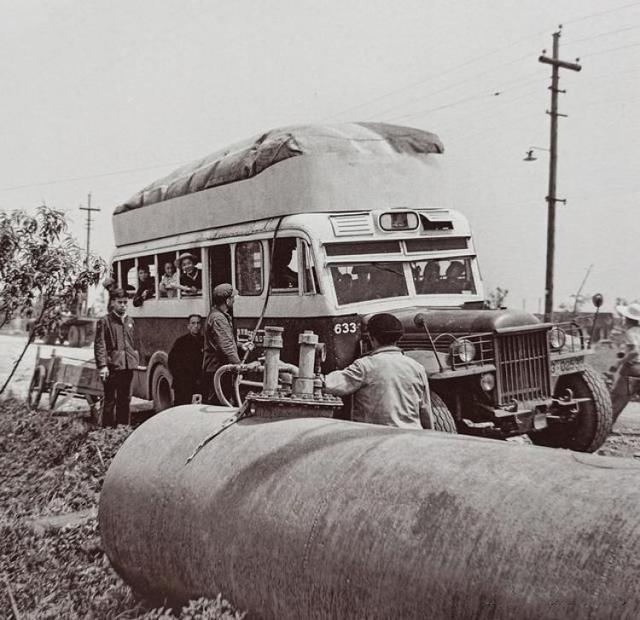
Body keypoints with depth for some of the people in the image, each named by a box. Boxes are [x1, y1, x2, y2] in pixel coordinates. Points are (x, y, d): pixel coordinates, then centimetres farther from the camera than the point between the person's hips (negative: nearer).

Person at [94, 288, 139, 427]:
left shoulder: (130, 321, 15)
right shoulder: (104, 322, -3)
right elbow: (99, 345, -8)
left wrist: (135, 360, 15)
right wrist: (102, 365, -16)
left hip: (128, 367, 6)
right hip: (112, 367, -6)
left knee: (125, 400, 12)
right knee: (110, 400, -2)